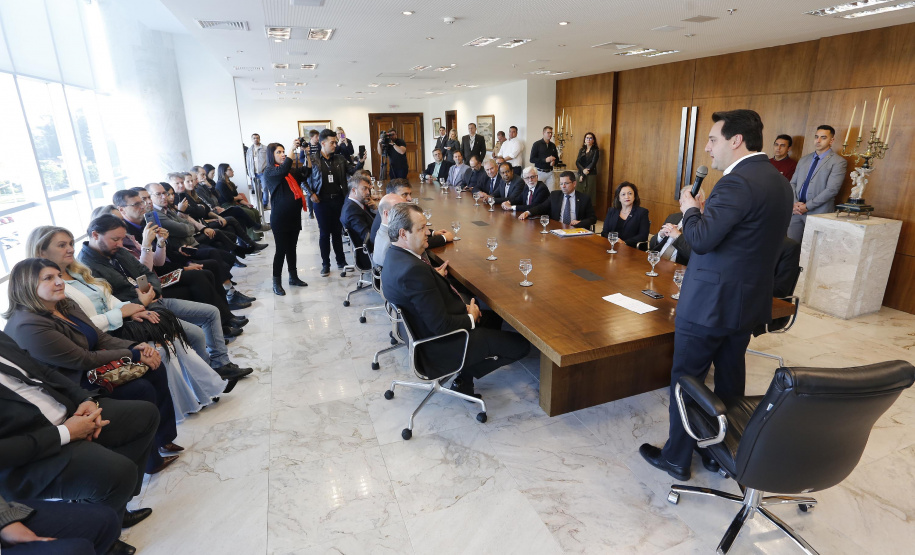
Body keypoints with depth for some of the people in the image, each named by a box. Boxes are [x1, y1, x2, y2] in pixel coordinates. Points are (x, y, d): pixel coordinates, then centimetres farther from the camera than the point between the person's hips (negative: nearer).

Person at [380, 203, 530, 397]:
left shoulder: (394, 255, -1)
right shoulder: (413, 270, -33)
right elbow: (441, 325, -29)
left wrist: (435, 275, -3)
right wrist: (471, 318, -12)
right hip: (439, 346, -10)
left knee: (494, 316, 25)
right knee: (521, 345, -4)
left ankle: (464, 374, 19)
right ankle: (464, 377, 9)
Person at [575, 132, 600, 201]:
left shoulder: (596, 151, 2)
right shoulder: (581, 150, 14)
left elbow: (593, 163, -6)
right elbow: (577, 162, 5)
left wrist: (583, 175, -10)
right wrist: (583, 170, -14)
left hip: (591, 175, -4)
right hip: (581, 174, 4)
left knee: (588, 195, -8)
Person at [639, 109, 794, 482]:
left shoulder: (738, 182, -21)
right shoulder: (779, 182, 9)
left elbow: (702, 239, -25)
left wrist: (690, 210, -7)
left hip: (709, 303, -9)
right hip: (749, 300, 9)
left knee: (686, 380, 6)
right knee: (730, 380, 20)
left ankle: (677, 458, 20)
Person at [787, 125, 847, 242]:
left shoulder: (838, 162, 0)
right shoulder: (803, 160, 18)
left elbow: (832, 190, -10)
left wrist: (807, 206, -13)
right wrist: (795, 203, -4)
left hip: (818, 213, -5)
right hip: (796, 211, 5)